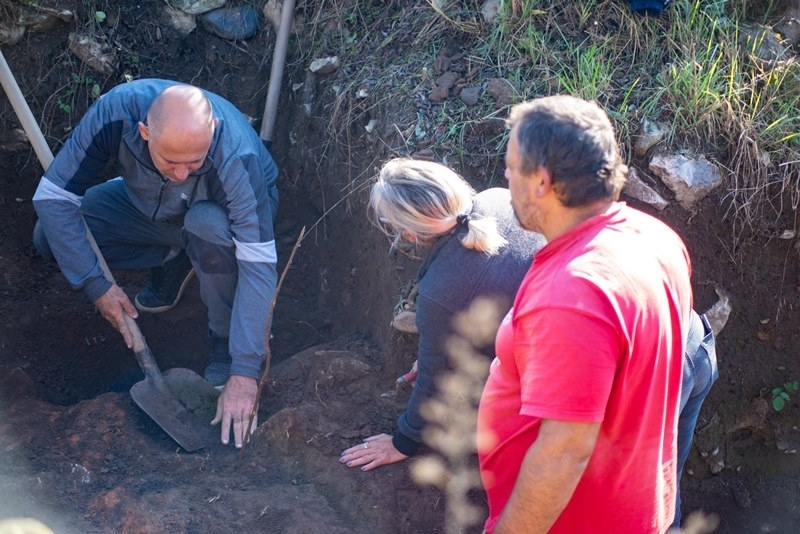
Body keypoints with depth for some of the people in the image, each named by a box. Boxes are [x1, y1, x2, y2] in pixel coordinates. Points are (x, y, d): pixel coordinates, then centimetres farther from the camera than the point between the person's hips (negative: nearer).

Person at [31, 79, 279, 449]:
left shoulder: (238, 158, -41)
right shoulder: (115, 112, -35)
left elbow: (259, 265, -40)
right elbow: (53, 196, -25)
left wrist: (244, 373, -42)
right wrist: (96, 285, -27)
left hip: (226, 215, -3)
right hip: (149, 206, 4)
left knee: (208, 225, -40)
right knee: (50, 237, -15)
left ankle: (226, 344, -15)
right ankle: (173, 261, 7)